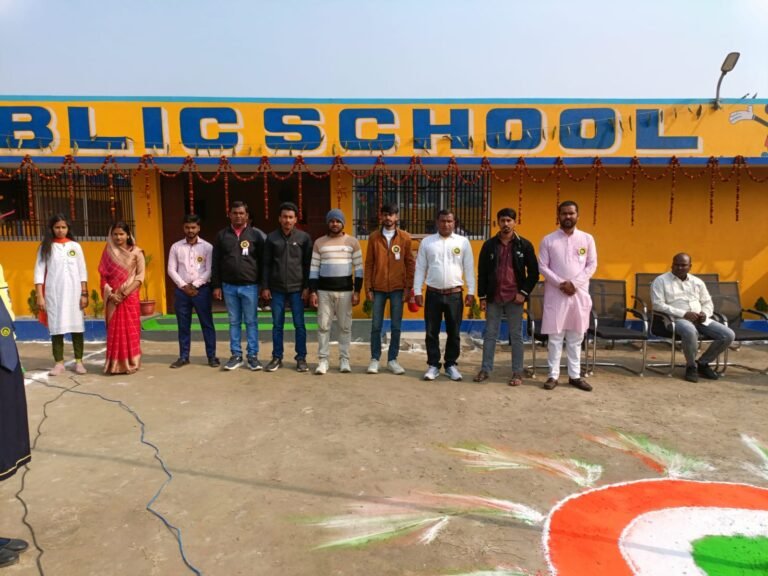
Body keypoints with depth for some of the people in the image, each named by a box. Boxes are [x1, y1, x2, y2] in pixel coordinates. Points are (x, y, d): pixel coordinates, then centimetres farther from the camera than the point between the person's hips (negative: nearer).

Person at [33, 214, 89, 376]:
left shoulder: (75, 246, 7)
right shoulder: (45, 247, 5)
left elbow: (82, 272, 6)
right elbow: (39, 272, 1)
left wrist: (84, 294, -1)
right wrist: (40, 296, -6)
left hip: (73, 293, 0)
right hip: (53, 294, 0)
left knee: (77, 326, 1)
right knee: (56, 327, 0)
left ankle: (78, 361, 9)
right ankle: (59, 363, 8)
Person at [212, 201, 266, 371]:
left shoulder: (255, 234, 0)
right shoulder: (222, 235, 6)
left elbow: (263, 261, 0)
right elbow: (216, 263, 7)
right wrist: (216, 285, 2)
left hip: (250, 286, -2)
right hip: (229, 286, 2)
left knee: (251, 322, 4)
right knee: (234, 322, 10)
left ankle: (252, 355, 12)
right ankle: (236, 355, 18)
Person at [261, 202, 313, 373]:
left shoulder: (304, 237, 0)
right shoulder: (272, 237, 4)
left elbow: (308, 264, 0)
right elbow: (266, 264, 6)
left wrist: (307, 287, -5)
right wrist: (265, 287, 1)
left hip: (297, 288, -1)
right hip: (276, 289, 1)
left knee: (299, 325, 4)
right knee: (277, 325, 8)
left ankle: (301, 358, 13)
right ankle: (277, 358, 18)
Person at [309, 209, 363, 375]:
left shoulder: (352, 242, 2)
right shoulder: (319, 242, 5)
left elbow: (358, 268, 1)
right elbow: (314, 268, 5)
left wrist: (357, 291, -5)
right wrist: (312, 291, -2)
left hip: (345, 289, -1)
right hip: (324, 290, 1)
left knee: (345, 326, 4)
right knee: (323, 325, 1)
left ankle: (344, 359, 14)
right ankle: (323, 360, 8)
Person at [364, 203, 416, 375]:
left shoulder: (405, 237, 2)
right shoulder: (374, 237, 3)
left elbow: (410, 263, 3)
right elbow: (369, 263, 4)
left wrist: (408, 286, -2)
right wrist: (368, 287, -1)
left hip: (398, 288, 0)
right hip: (378, 288, 0)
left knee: (396, 326, 5)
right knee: (376, 326, 4)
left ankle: (392, 360, 16)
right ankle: (374, 359, 15)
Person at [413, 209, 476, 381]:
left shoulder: (463, 242, 3)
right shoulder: (427, 242, 4)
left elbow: (469, 268, 3)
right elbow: (420, 268, 4)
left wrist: (471, 292, -1)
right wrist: (418, 291, 0)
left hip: (454, 294, 0)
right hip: (433, 294, 0)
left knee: (454, 332, 8)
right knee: (432, 332, 6)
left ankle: (451, 365, 22)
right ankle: (433, 365, 18)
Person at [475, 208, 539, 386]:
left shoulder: (524, 245, -1)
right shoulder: (489, 245, 3)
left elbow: (534, 272, 2)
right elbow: (482, 272, 5)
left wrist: (524, 292, -7)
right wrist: (482, 297, 1)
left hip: (514, 298, -1)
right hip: (493, 298, 2)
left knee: (516, 336, 6)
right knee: (490, 334, 8)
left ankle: (517, 373, 13)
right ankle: (485, 369, 16)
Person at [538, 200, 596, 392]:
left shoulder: (587, 239, 6)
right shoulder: (548, 240, 1)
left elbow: (592, 265, 2)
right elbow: (542, 266, -2)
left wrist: (575, 283, -11)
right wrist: (560, 283, -14)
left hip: (580, 294, 2)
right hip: (555, 294, -2)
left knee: (576, 337, 8)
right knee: (555, 336, 2)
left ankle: (575, 375, 17)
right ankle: (553, 375, 10)